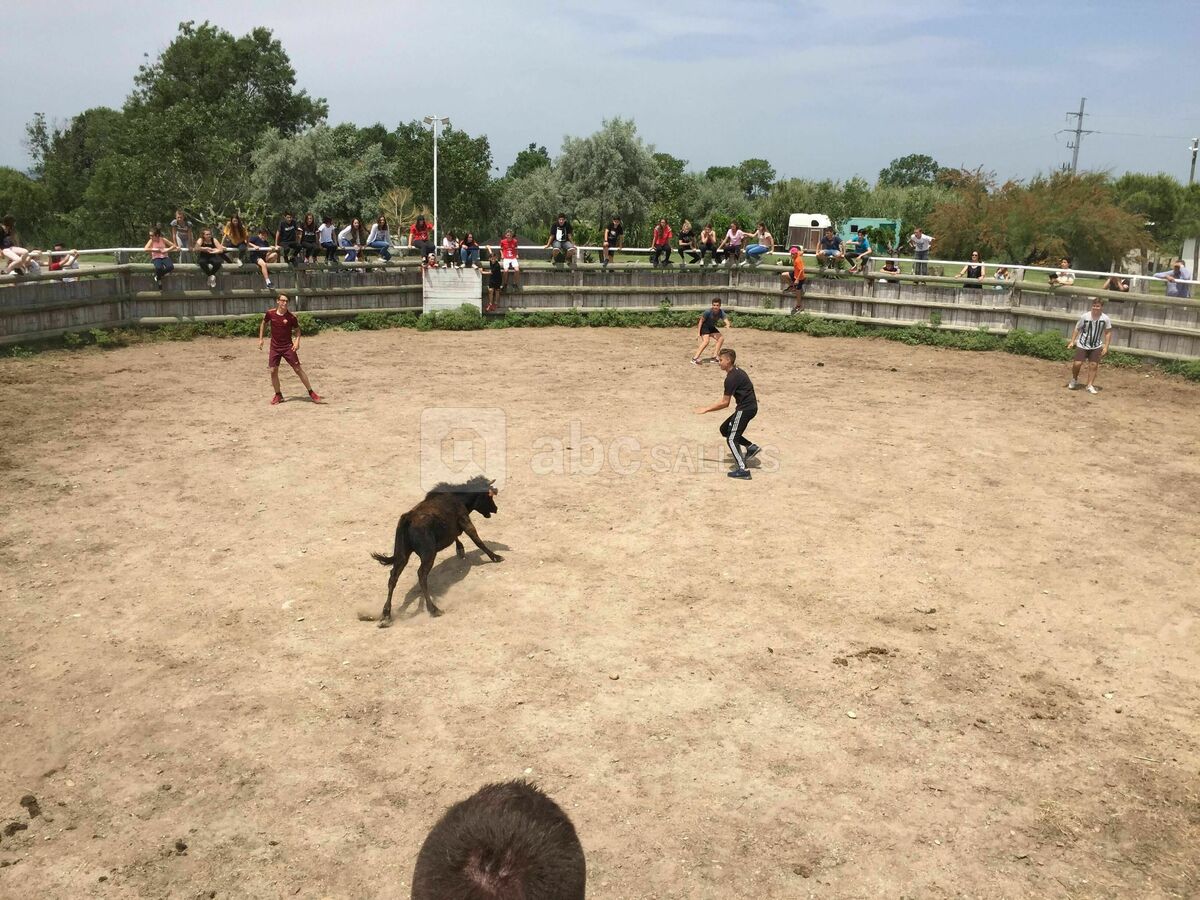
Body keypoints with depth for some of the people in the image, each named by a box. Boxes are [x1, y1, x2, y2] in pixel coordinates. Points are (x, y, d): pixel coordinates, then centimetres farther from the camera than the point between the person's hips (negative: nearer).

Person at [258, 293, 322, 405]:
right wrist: (260, 339, 12)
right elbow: (263, 324, 14)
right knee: (273, 371, 0)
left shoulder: (291, 317, -10)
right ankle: (278, 395, 17)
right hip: (275, 347, 2)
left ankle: (311, 393, 3)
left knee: (298, 369, -4)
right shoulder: (270, 313, -5)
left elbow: (297, 330, 4)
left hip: (288, 347, -2)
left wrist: (297, 341, -12)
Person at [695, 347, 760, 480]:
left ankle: (742, 470, -8)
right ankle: (751, 447, 16)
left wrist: (706, 409, -12)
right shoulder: (737, 372, 11)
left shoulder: (731, 378, -19)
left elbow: (724, 403, -18)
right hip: (750, 406, 10)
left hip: (745, 409, -10)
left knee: (732, 439, -6)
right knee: (724, 429, 18)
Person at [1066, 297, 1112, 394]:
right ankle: (1074, 380, 21)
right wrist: (1072, 341, -7)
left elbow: (1108, 332, 1)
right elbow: (1077, 329, -2)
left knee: (1093, 365, -2)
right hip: (1082, 345, -1)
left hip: (1096, 346, 1)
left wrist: (1106, 347, -4)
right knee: (1077, 364, -7)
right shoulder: (1084, 316, -14)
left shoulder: (1106, 319, -11)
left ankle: (1090, 386, 10)